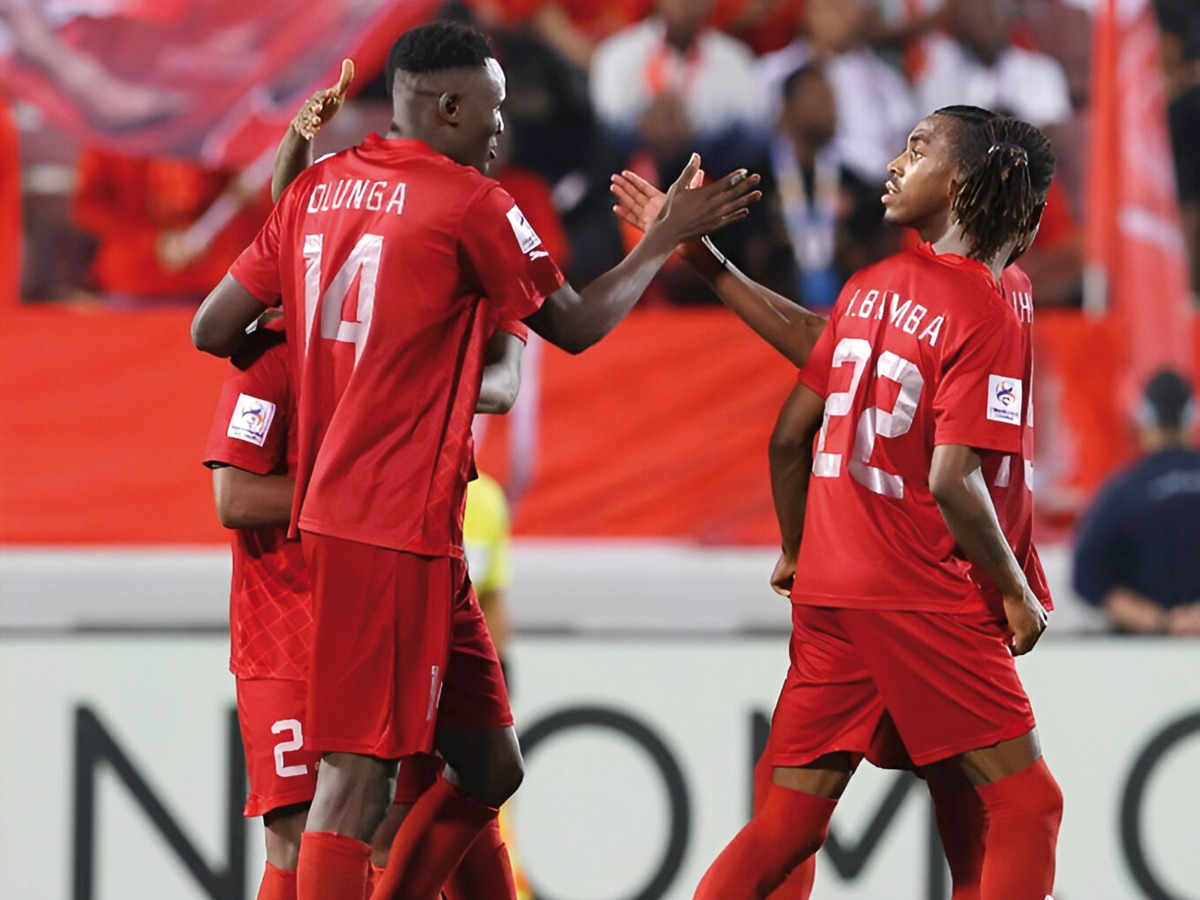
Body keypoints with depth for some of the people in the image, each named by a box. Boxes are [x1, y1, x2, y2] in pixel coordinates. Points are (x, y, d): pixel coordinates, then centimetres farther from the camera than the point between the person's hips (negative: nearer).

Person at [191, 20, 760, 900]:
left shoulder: (317, 187, 12)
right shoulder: (470, 202, -8)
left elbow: (214, 330, 12)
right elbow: (576, 324, 3)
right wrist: (665, 238, 15)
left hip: (334, 508, 8)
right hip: (397, 528, -8)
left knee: (488, 765, 14)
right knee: (358, 773, -11)